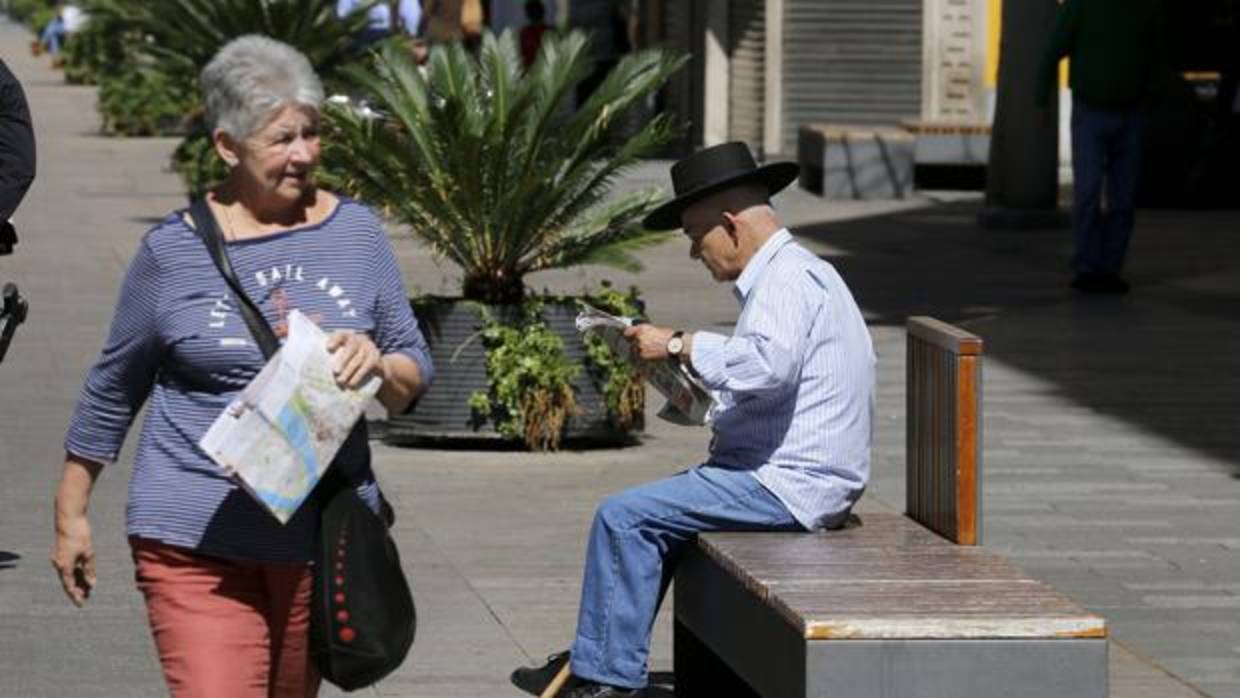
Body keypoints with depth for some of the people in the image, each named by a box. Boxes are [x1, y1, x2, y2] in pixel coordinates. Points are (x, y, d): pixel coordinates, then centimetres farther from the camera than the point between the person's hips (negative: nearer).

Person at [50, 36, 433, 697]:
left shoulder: (355, 232, 6)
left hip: (321, 535, 3)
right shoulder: (173, 250, -1)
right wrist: (70, 513, 13)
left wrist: (377, 367, -12)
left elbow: (414, 373, 11)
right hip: (196, 540, -3)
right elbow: (113, 388, 10)